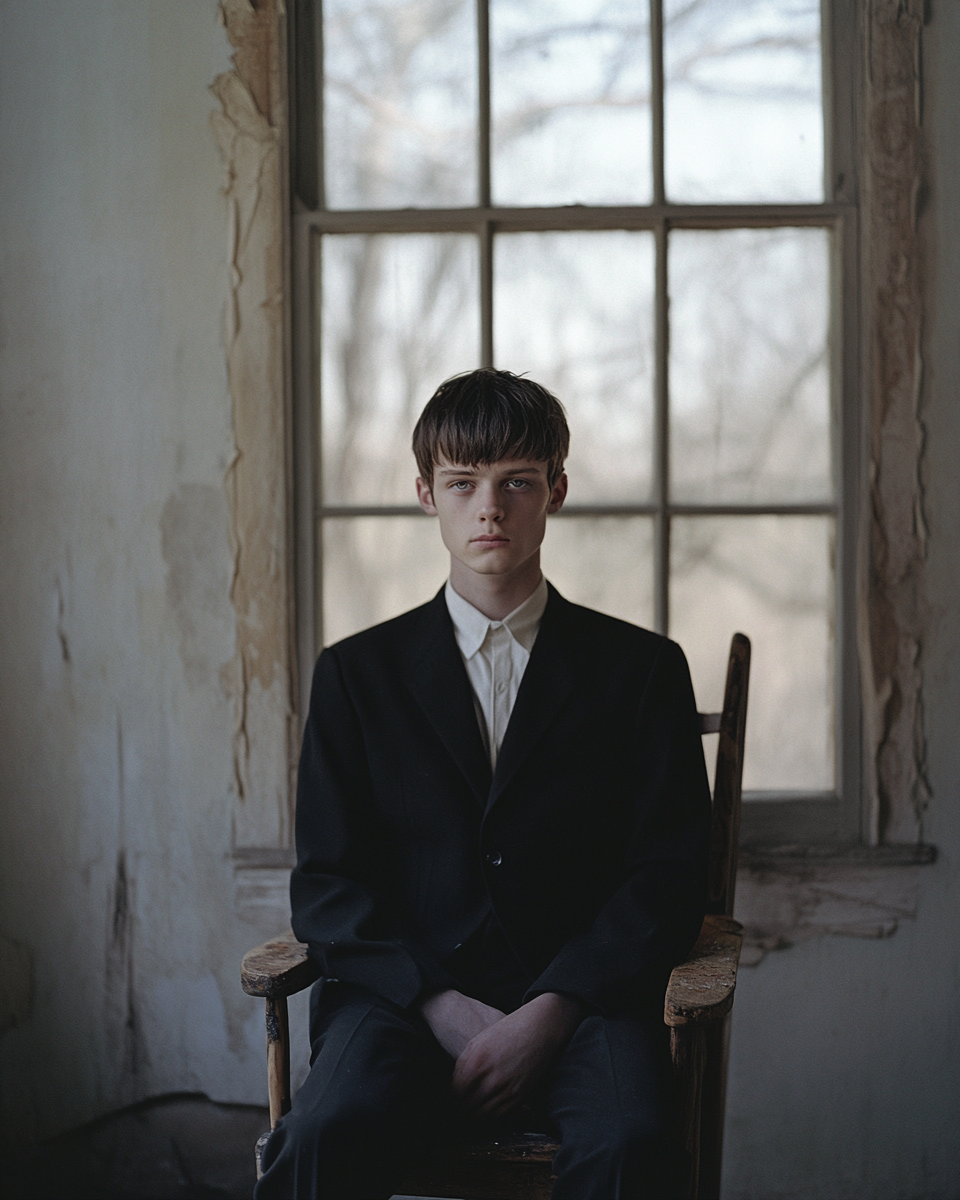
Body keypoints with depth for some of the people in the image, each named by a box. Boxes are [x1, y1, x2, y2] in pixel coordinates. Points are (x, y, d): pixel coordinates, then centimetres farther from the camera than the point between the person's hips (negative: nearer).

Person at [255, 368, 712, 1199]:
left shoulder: (643, 669, 12)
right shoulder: (357, 673, 14)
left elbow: (669, 879, 4)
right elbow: (326, 883, 7)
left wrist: (550, 1012, -12)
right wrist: (443, 1005, -10)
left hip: (579, 998, 0)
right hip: (407, 993, 1)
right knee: (329, 1133, -33)